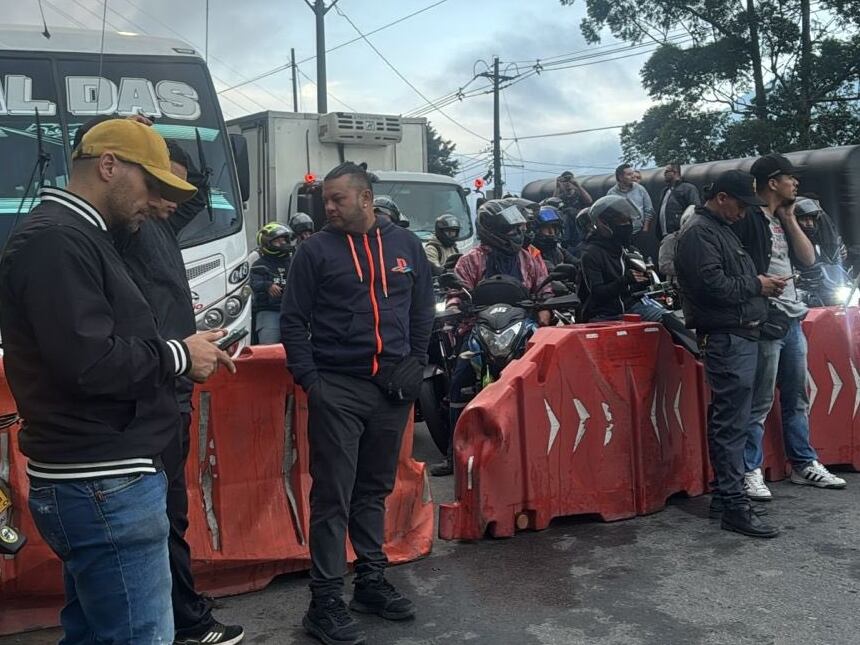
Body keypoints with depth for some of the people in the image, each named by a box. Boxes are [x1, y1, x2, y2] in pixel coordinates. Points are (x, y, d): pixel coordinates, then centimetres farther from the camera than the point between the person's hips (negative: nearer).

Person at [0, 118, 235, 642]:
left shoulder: (76, 237, 18)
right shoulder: (56, 240, -16)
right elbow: (89, 364, -25)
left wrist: (183, 355, 8)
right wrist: (179, 357, -11)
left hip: (99, 479, 11)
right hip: (104, 487, -11)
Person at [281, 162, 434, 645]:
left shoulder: (405, 245, 7)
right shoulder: (316, 250, -2)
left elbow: (423, 309, 14)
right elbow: (293, 320, -2)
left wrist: (417, 362, 4)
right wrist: (309, 379, -9)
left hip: (393, 388, 3)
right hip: (337, 389, -3)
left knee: (375, 490, 15)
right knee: (333, 496, -1)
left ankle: (372, 581, 28)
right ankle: (326, 602, 7)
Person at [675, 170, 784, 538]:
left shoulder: (722, 230, 21)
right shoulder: (699, 232, -11)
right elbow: (713, 285, -22)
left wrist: (761, 284, 7)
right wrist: (756, 285, -9)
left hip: (740, 336, 10)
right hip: (727, 339, -10)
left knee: (727, 421, 14)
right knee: (732, 423, -8)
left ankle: (724, 495, 22)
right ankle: (734, 507, -5)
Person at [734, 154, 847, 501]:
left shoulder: (782, 220, 19)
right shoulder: (747, 218, -9)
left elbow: (808, 259, 12)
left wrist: (790, 220, 7)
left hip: (792, 319, 9)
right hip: (765, 320, -9)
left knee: (797, 397, 15)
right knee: (760, 402, -6)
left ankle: (803, 464, 25)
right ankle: (750, 472, 1)